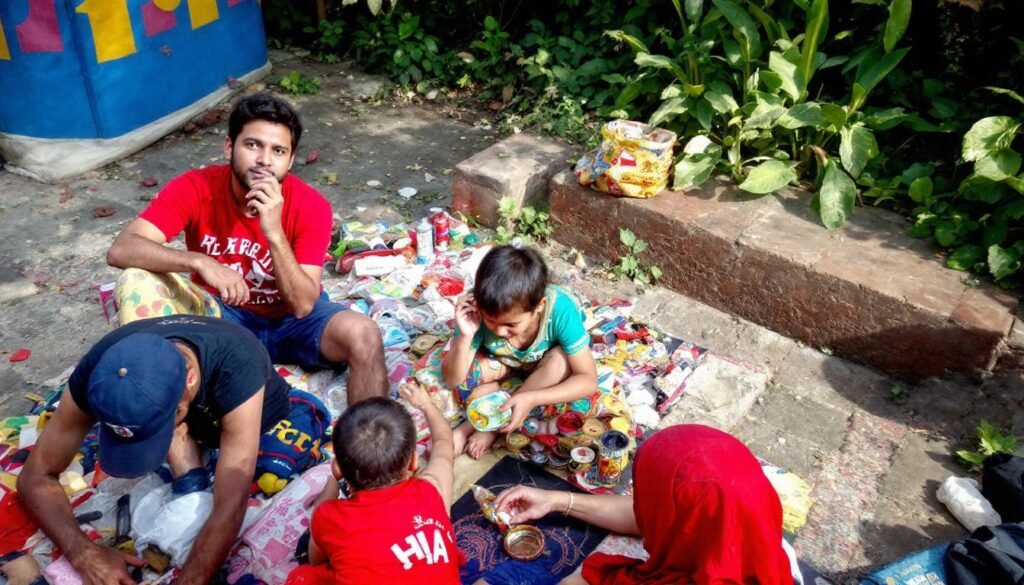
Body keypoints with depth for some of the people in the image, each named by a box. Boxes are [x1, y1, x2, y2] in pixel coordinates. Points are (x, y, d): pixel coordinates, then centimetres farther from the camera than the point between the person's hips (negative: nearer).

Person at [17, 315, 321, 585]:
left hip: (255, 418, -2)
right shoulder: (100, 369, -33)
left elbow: (230, 508, -48)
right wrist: (83, 553, -38)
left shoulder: (236, 368, -45)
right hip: (196, 423, 3)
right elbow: (36, 476, -23)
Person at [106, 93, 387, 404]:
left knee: (363, 335, -30)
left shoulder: (311, 206, -21)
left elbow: (302, 306, -24)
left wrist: (274, 232, -36)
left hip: (288, 321, -1)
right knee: (136, 281, -24)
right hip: (219, 312, 1)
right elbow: (120, 250, -27)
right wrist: (200, 263, -42)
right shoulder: (195, 187, -18)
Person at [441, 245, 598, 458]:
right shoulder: (481, 309, -32)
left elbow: (588, 379, -32)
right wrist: (465, 336, -43)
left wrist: (532, 399, -44)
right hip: (504, 361, 1)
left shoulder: (560, 310, -38)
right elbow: (452, 380, -26)